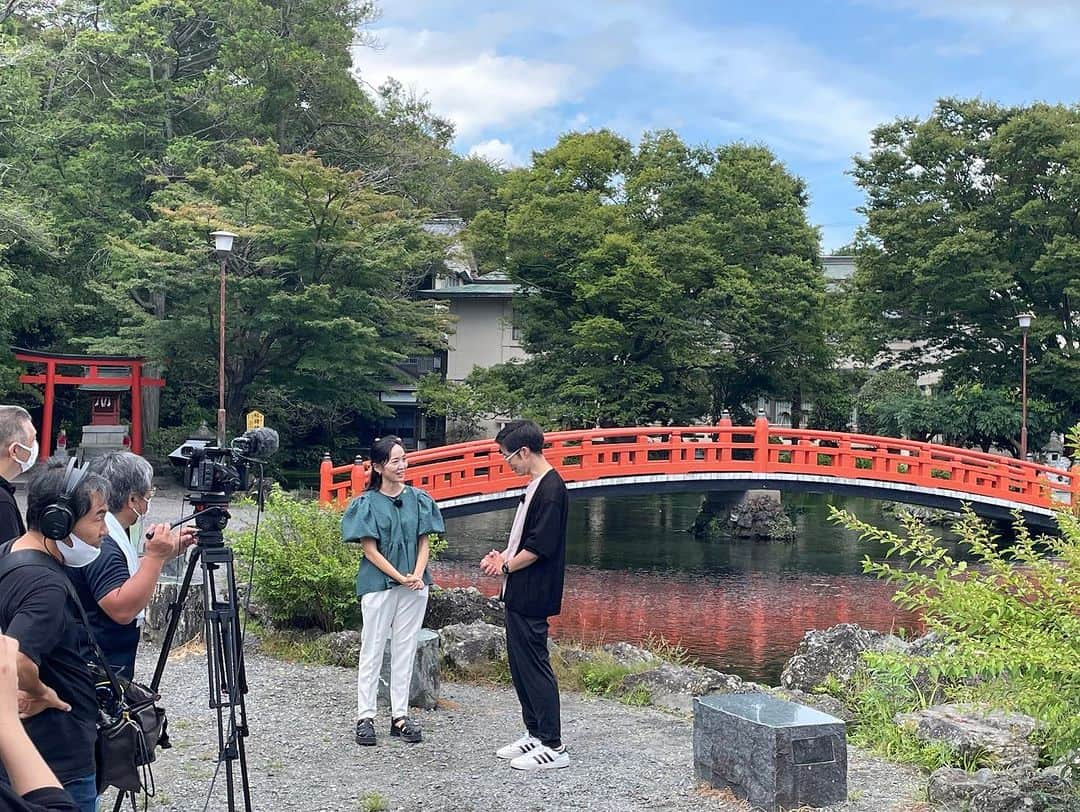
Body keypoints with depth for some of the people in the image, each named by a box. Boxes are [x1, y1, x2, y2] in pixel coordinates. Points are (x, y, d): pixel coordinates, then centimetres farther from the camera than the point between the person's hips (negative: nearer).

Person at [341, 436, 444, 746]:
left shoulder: (418, 499, 4)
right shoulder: (367, 503, -6)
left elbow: (424, 542, 6)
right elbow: (370, 550, -8)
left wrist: (417, 575, -10)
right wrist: (401, 578, -14)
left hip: (414, 585, 4)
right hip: (378, 584, -3)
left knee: (405, 650, 8)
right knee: (372, 650, 3)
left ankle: (400, 716, 15)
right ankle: (365, 717, 9)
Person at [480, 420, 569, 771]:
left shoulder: (550, 488, -18)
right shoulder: (537, 485, 13)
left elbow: (540, 546, -22)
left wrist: (506, 566, -9)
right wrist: (504, 555, 5)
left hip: (532, 596, -10)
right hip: (520, 594, 10)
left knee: (533, 664, -4)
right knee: (519, 663, 15)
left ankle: (553, 747, 2)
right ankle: (535, 734, 25)